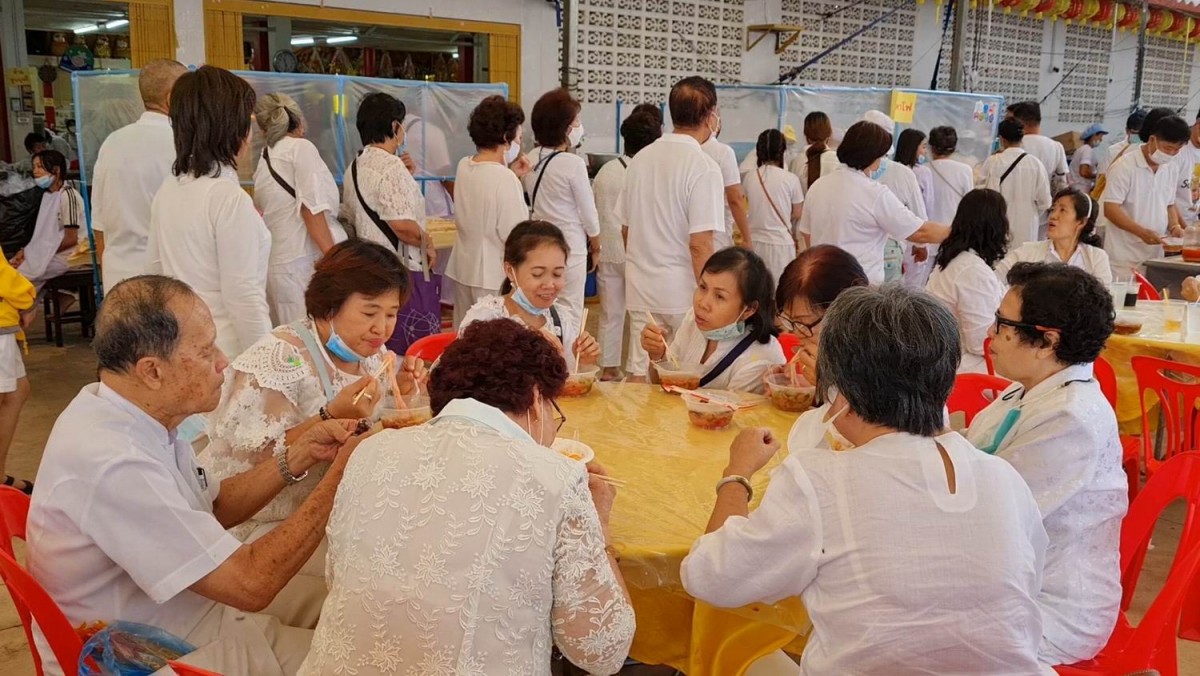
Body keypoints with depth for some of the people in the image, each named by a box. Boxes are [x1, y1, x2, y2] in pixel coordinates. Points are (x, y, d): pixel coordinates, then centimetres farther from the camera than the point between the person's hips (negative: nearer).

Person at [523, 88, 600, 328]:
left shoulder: (531, 159, 0)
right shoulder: (574, 164, -19)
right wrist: (595, 240, 6)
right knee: (570, 313, 6)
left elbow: (535, 202, 6)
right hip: (570, 245, -6)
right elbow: (588, 209, -10)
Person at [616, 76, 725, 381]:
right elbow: (700, 245, -18)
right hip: (682, 290, -6)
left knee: (638, 373, 10)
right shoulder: (704, 167, -13)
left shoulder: (640, 158, 7)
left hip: (641, 288, 6)